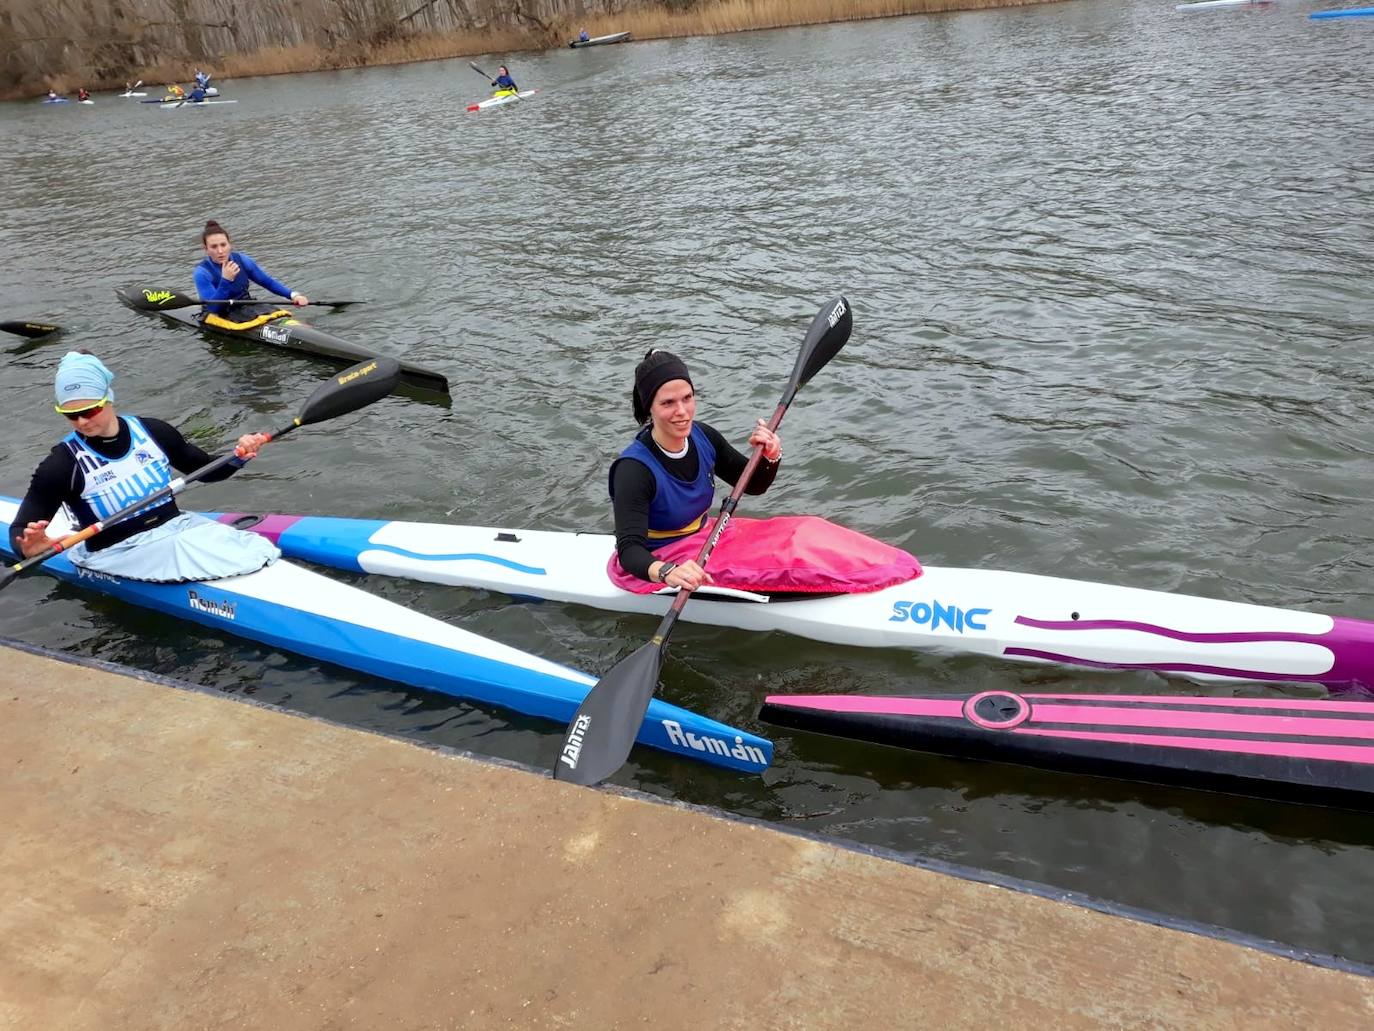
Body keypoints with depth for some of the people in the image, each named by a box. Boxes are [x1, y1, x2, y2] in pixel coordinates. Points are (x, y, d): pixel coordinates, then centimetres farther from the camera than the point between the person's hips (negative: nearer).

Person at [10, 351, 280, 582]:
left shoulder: (152, 432, 1)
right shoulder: (63, 463, -8)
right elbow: (19, 530, -9)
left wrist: (238, 457, -6)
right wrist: (27, 546, -34)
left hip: (178, 526, 4)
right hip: (118, 551, -4)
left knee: (254, 547, -20)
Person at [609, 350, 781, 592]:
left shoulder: (703, 437, -7)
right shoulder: (634, 469, -26)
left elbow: (753, 485, 7)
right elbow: (629, 549, -34)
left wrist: (771, 457, -15)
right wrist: (667, 572, -55)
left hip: (701, 548, 7)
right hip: (650, 567, -6)